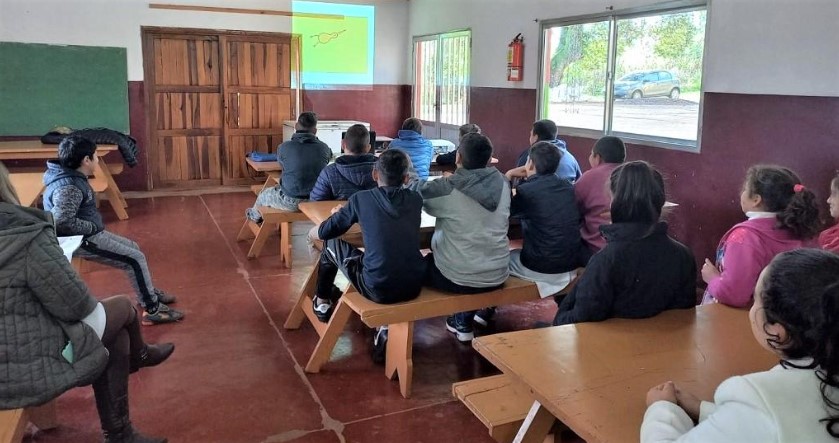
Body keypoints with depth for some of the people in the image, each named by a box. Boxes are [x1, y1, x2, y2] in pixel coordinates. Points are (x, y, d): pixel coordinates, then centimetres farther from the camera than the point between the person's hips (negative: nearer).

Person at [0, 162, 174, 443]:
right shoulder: (27, 238, -24)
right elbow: (74, 304, -17)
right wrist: (89, 304, 5)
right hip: (30, 372, -7)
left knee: (116, 337, 21)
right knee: (123, 308, 12)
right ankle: (138, 356, 39)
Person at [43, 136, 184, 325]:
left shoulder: (72, 177, 7)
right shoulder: (69, 188, -25)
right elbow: (62, 221, -33)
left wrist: (95, 226, 8)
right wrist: (93, 227, -20)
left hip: (89, 234, 10)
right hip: (82, 241, -10)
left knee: (133, 248, 18)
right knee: (135, 259, -10)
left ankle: (149, 292, 32)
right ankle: (152, 310, -3)